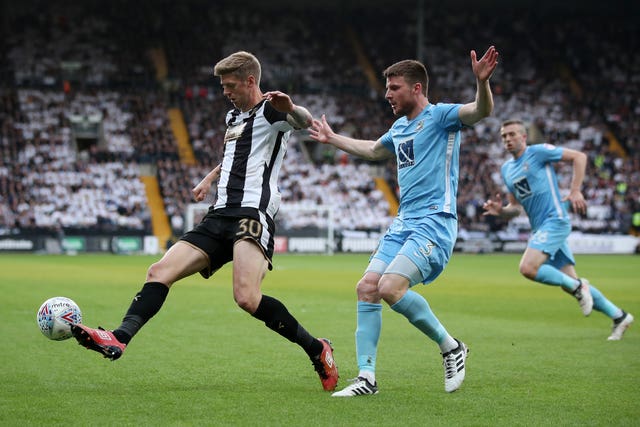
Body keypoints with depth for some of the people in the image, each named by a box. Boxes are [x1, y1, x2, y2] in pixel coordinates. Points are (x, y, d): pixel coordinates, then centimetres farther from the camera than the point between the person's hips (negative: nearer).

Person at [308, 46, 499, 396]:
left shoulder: (439, 116, -6)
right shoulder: (400, 127, 19)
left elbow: (481, 111, -26)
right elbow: (373, 150, 41)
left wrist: (482, 81, -45)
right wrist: (332, 139, 48)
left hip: (434, 222, -9)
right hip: (403, 223, 9)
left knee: (390, 288, -23)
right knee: (367, 288, -3)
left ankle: (451, 347, -3)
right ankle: (366, 377, 2)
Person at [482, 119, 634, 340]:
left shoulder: (538, 152, -6)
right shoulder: (506, 168, 16)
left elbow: (579, 156, -5)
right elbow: (516, 207, 21)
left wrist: (575, 191, -12)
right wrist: (500, 210, 0)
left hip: (555, 220, -8)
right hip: (539, 228, 8)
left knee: (528, 268, -24)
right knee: (570, 282, 7)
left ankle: (577, 287, -6)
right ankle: (619, 316, 18)